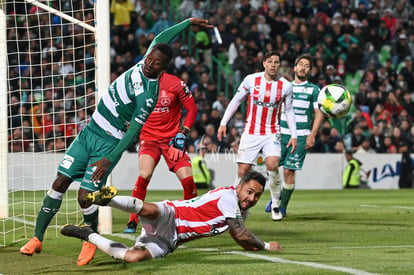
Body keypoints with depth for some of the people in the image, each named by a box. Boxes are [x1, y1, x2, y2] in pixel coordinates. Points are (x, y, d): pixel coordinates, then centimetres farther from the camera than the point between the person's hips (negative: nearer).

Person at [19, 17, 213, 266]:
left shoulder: (149, 95, -22)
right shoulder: (143, 64, -1)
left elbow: (134, 131, -20)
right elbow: (161, 38, 18)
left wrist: (110, 159, -23)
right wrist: (188, 22, 22)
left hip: (108, 143, -7)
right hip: (89, 132, 7)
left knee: (85, 197, -13)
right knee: (60, 183, 0)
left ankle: (91, 241, 15)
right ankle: (37, 238, 8)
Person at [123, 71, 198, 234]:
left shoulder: (176, 84, -7)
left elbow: (192, 110, 1)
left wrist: (182, 134, -8)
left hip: (172, 139, 0)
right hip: (148, 137, 0)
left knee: (187, 179, -11)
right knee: (145, 174, -25)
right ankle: (132, 221, -15)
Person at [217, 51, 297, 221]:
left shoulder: (285, 85, -2)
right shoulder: (251, 80, -5)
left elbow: (289, 111, 8)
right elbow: (236, 100, 5)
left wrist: (294, 135, 3)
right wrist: (223, 123, 1)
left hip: (272, 133, 0)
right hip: (250, 132, 0)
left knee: (272, 165, -21)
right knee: (243, 170, -4)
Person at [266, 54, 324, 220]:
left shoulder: (314, 90, 4)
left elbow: (319, 114, 0)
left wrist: (312, 135, -10)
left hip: (301, 137, -3)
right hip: (282, 133, 3)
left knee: (289, 171, -8)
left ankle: (282, 208, 2)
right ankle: (275, 198, 18)